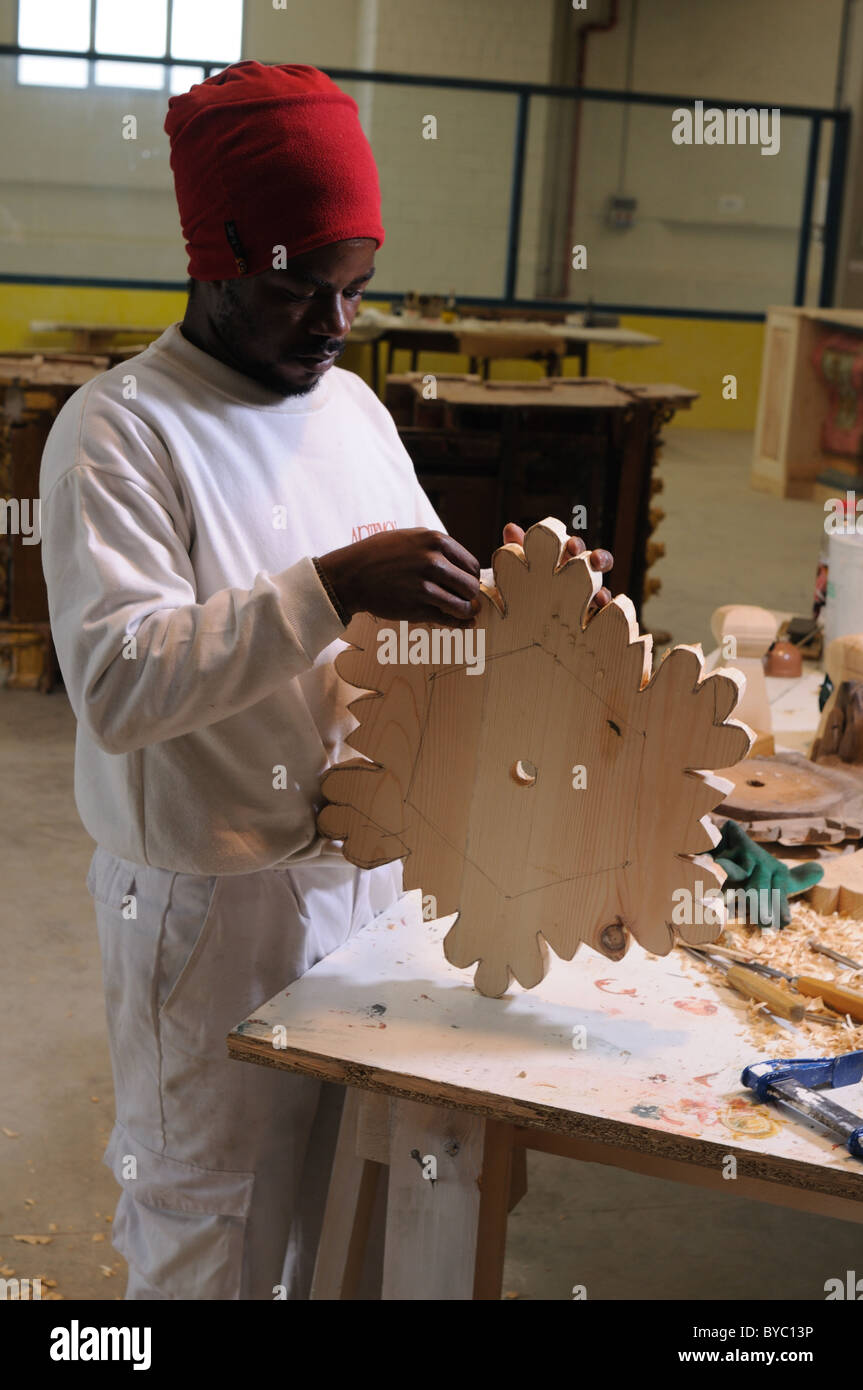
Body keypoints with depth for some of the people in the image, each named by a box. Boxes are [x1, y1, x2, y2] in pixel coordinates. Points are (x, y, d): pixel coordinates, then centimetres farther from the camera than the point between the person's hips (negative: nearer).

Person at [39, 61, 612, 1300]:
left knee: (333, 1186, 17)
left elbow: (423, 608, 16)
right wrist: (331, 589, -32)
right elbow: (114, 686, -26)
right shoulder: (118, 432, -14)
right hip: (212, 905, -6)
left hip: (362, 865, 6)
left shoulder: (351, 405, 8)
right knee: (213, 1221, 10)